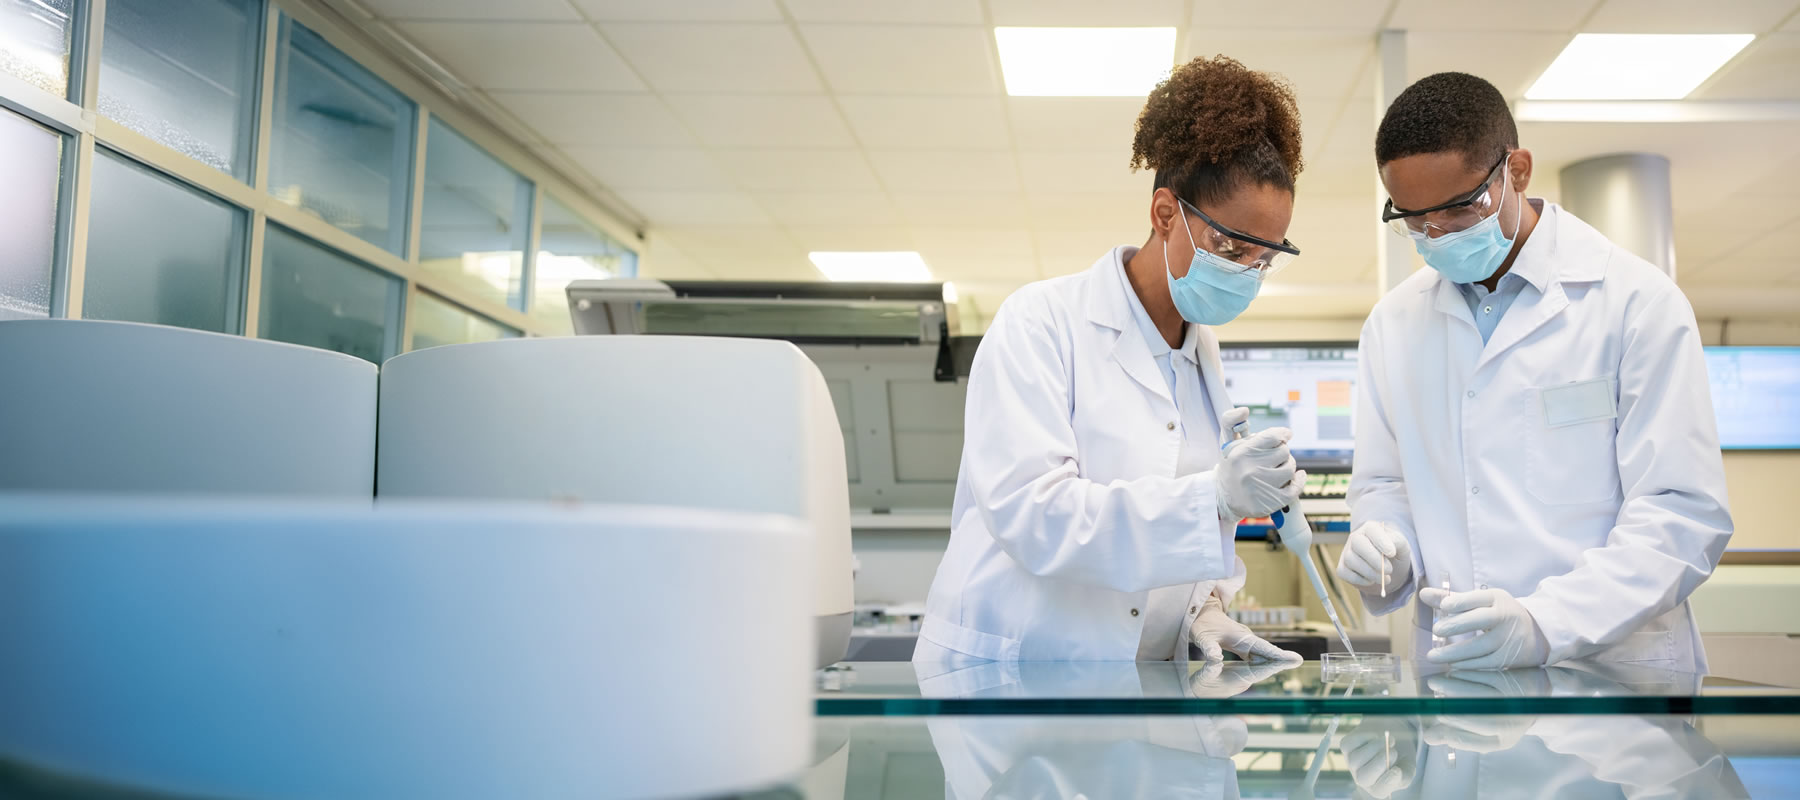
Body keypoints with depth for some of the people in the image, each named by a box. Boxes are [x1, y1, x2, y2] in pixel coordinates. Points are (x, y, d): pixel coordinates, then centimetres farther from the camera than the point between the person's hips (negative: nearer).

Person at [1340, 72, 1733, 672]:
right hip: (1451, 676, 5)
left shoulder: (1638, 301, -1)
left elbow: (1681, 514, -6)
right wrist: (1386, 552, -4)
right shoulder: (1393, 323, 12)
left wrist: (1544, 625, -19)